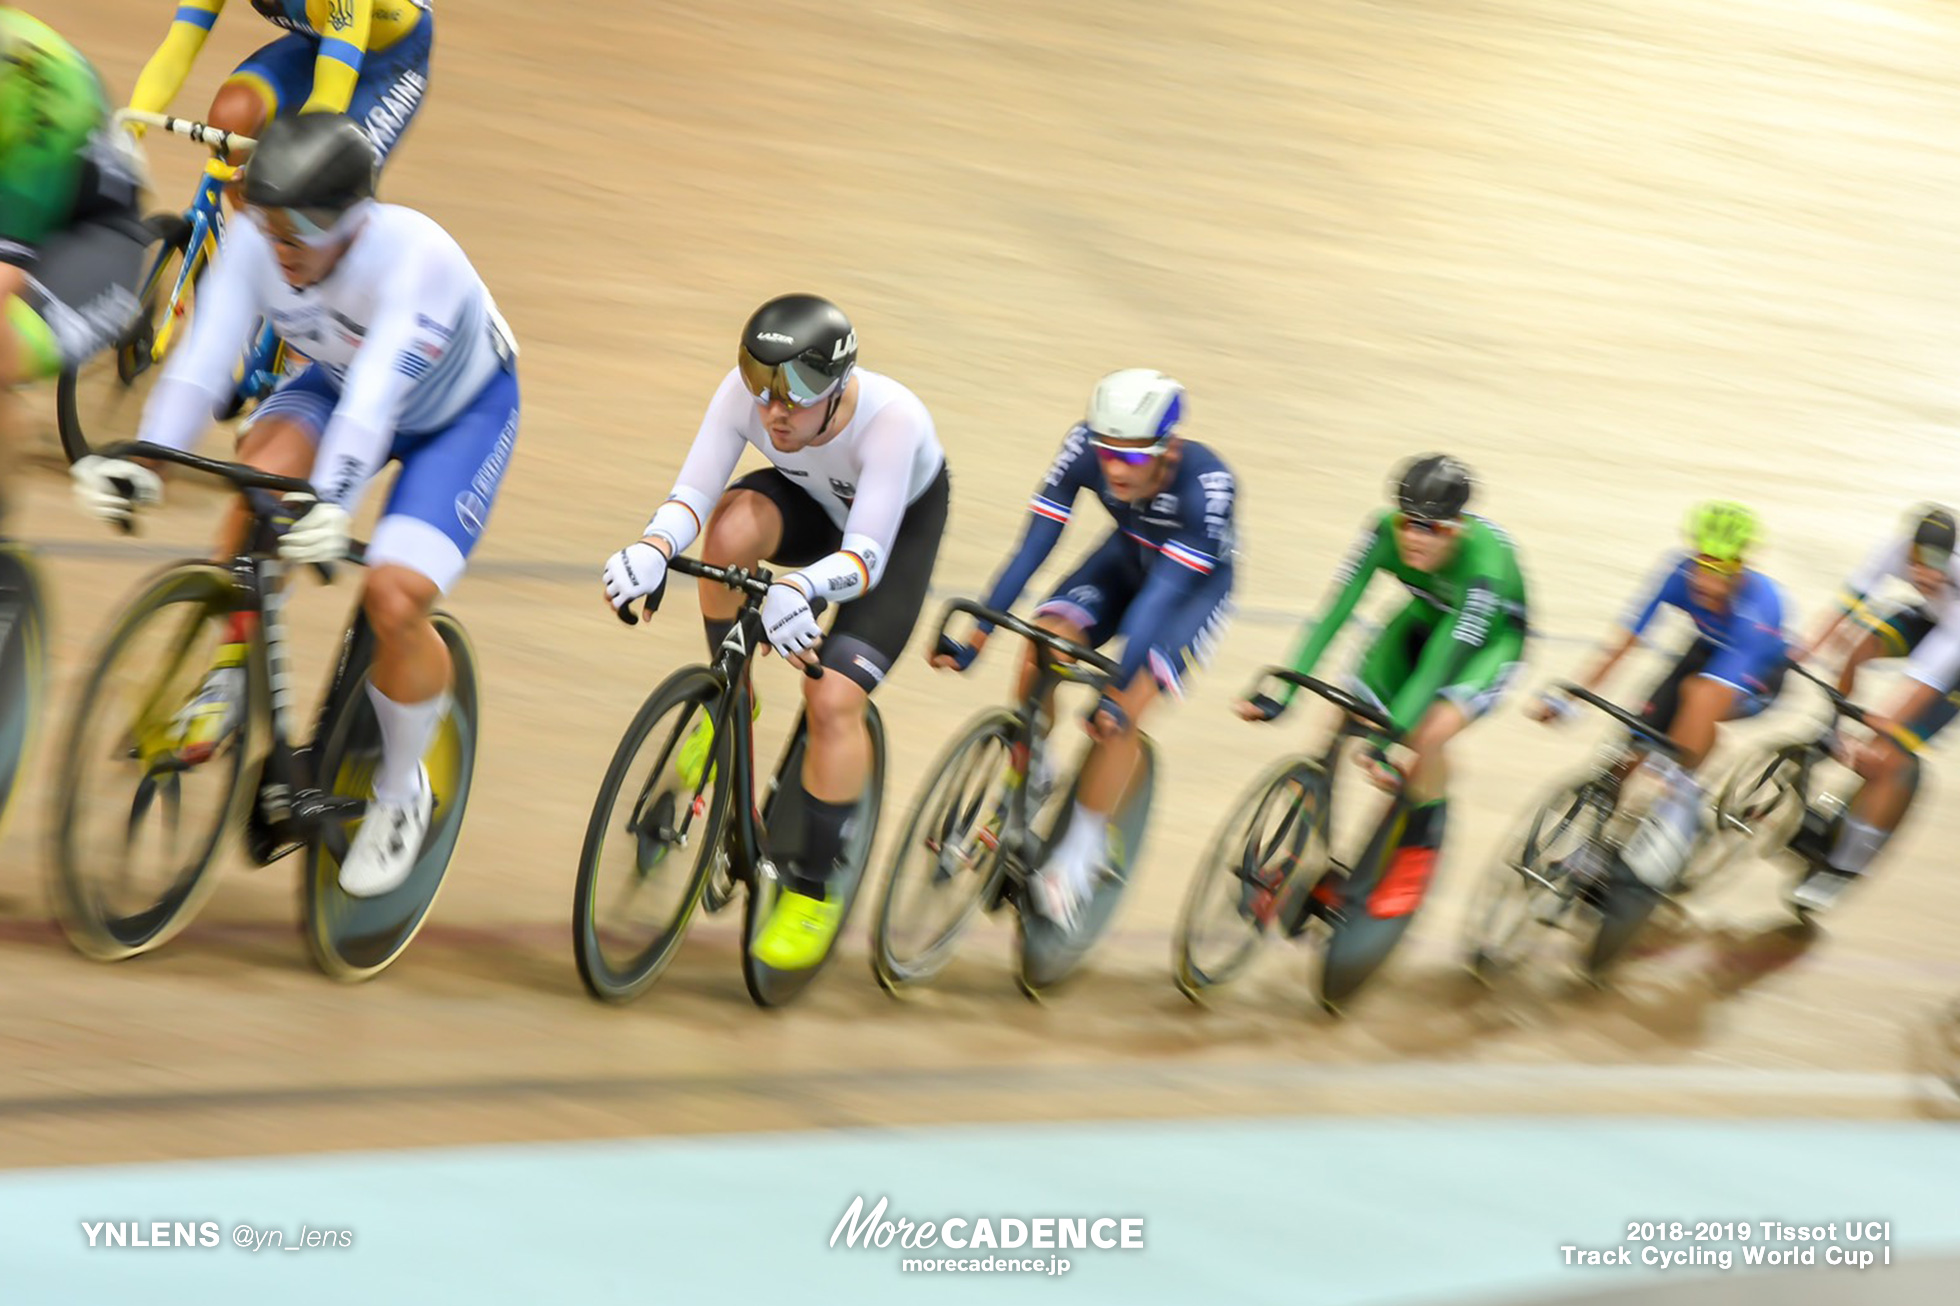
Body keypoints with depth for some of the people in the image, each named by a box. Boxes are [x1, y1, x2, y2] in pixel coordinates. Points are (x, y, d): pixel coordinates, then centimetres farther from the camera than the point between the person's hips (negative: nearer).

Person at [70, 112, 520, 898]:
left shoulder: (413, 254, -38)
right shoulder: (255, 244, -25)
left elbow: (375, 398, -49)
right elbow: (200, 363, -31)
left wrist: (329, 504, -62)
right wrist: (140, 461, -45)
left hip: (462, 411, -4)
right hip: (337, 382, 4)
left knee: (395, 598, -21)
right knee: (267, 466, -31)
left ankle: (400, 794, 6)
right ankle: (230, 668, -10)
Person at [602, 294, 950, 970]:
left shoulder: (891, 418, -40)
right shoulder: (744, 391, -30)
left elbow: (867, 553, -43)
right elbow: (693, 492, -29)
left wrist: (802, 586, -64)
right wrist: (652, 547, -52)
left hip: (900, 525, -3)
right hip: (814, 503, 4)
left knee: (834, 699, -19)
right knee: (733, 525, -33)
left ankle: (813, 887, 0)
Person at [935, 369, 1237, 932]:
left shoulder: (1206, 484, -38)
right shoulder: (1086, 449, -28)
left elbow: (1165, 589, -40)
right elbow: (1033, 546, -27)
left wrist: (1118, 688, -45)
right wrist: (975, 639, -32)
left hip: (1198, 581, -4)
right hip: (1128, 556, 4)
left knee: (1121, 713, -22)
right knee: (1044, 644, -23)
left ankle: (1079, 854, -6)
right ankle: (1024, 788, -1)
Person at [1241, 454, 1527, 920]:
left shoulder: (1484, 559, -39)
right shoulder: (1384, 532, -28)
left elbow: (1442, 658, -41)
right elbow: (1334, 612, -29)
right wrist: (1281, 693, -38)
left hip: (1489, 640, -5)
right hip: (1425, 619, 5)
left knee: (1428, 735, -29)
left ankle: (1416, 858, -6)